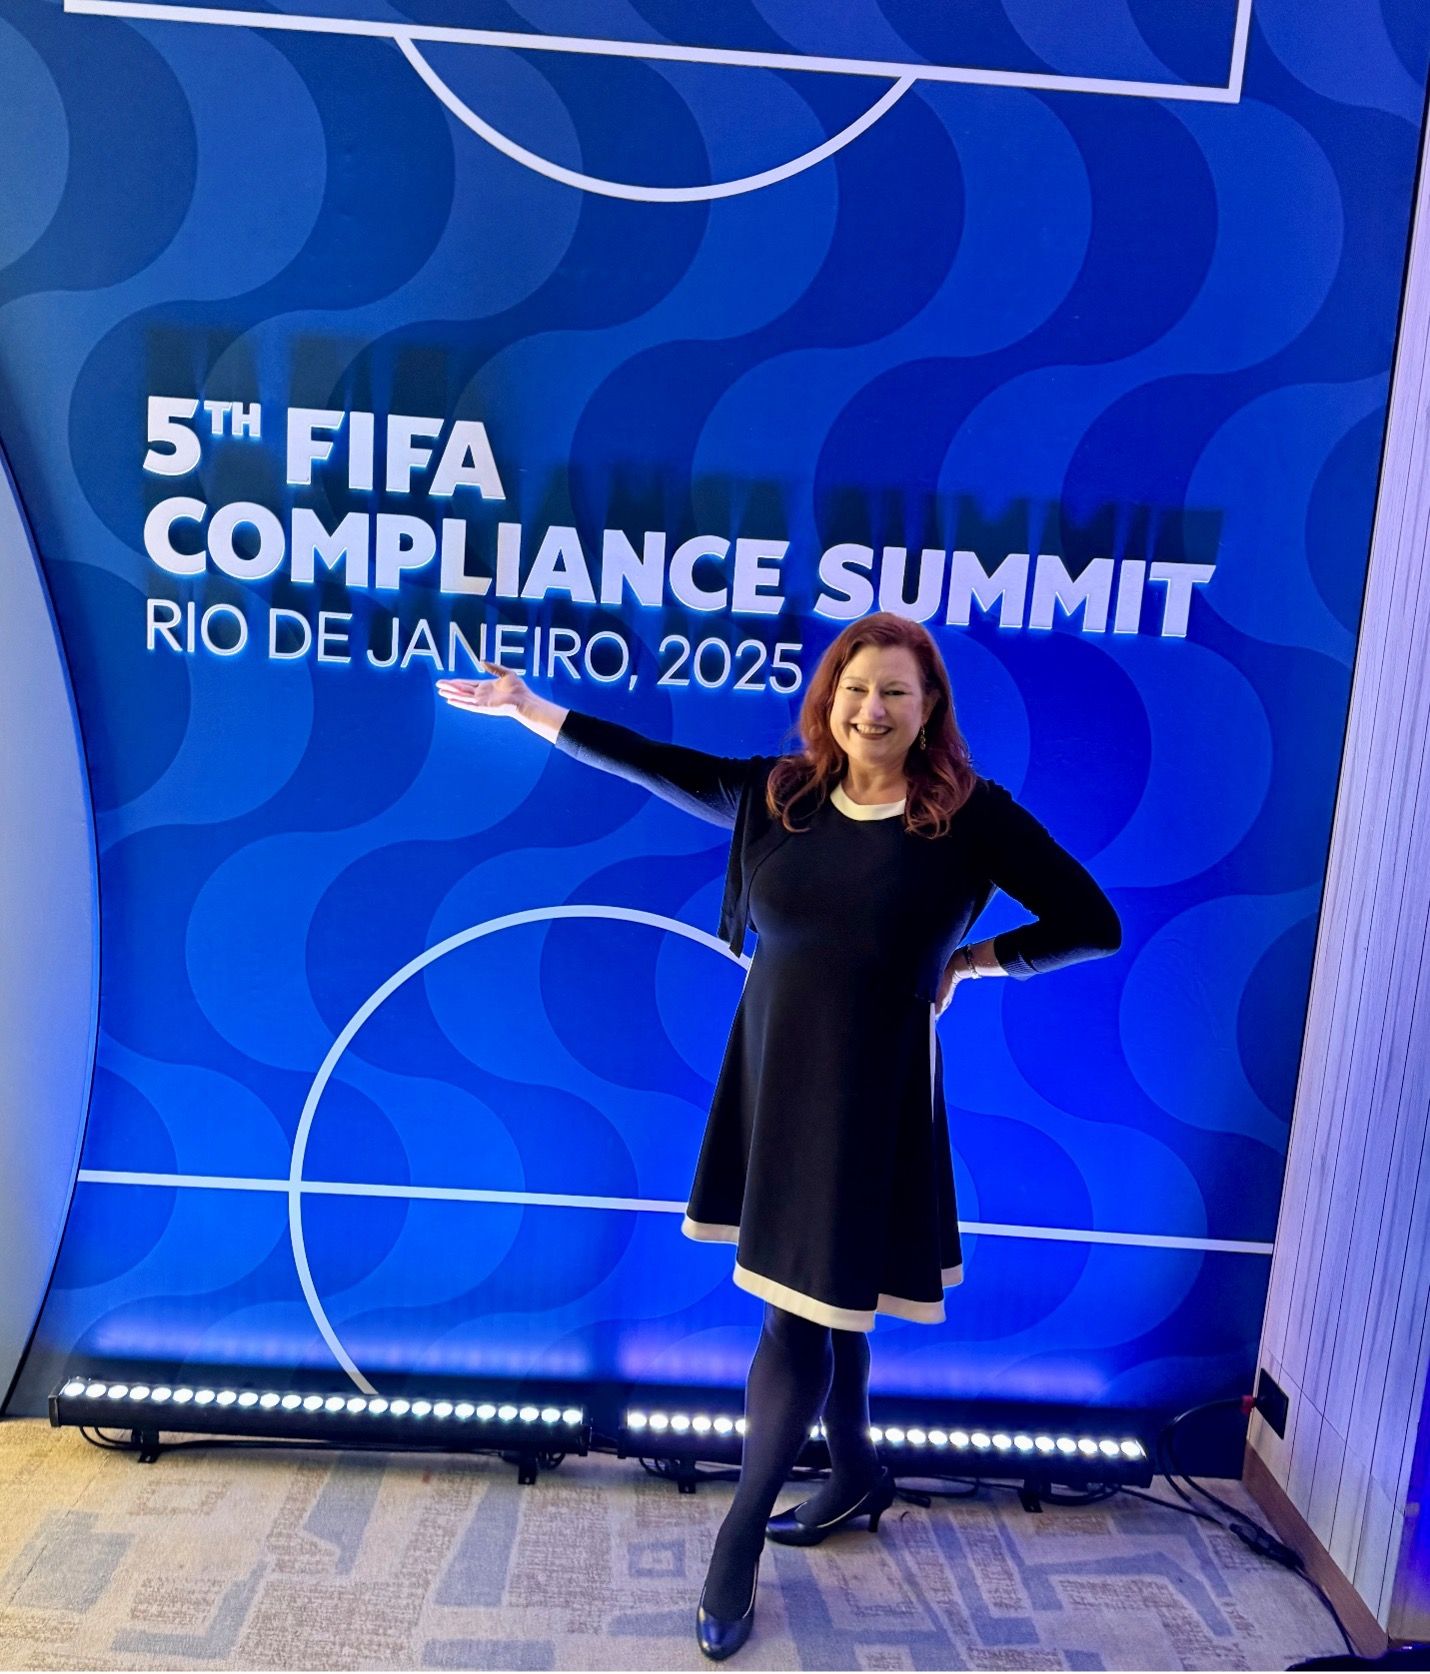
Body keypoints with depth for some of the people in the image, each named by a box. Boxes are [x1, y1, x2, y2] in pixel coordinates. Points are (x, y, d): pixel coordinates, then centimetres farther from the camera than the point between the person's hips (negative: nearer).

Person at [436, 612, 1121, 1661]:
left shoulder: (973, 816, -10)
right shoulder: (777, 794, 0)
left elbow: (1094, 925, -5)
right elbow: (652, 764, 7)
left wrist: (974, 959, -6)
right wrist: (531, 709, 9)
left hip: (869, 1100, -4)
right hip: (771, 1081, 5)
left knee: (801, 1322, 0)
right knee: (822, 1307, 20)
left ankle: (739, 1544, 23)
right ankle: (858, 1478, 45)